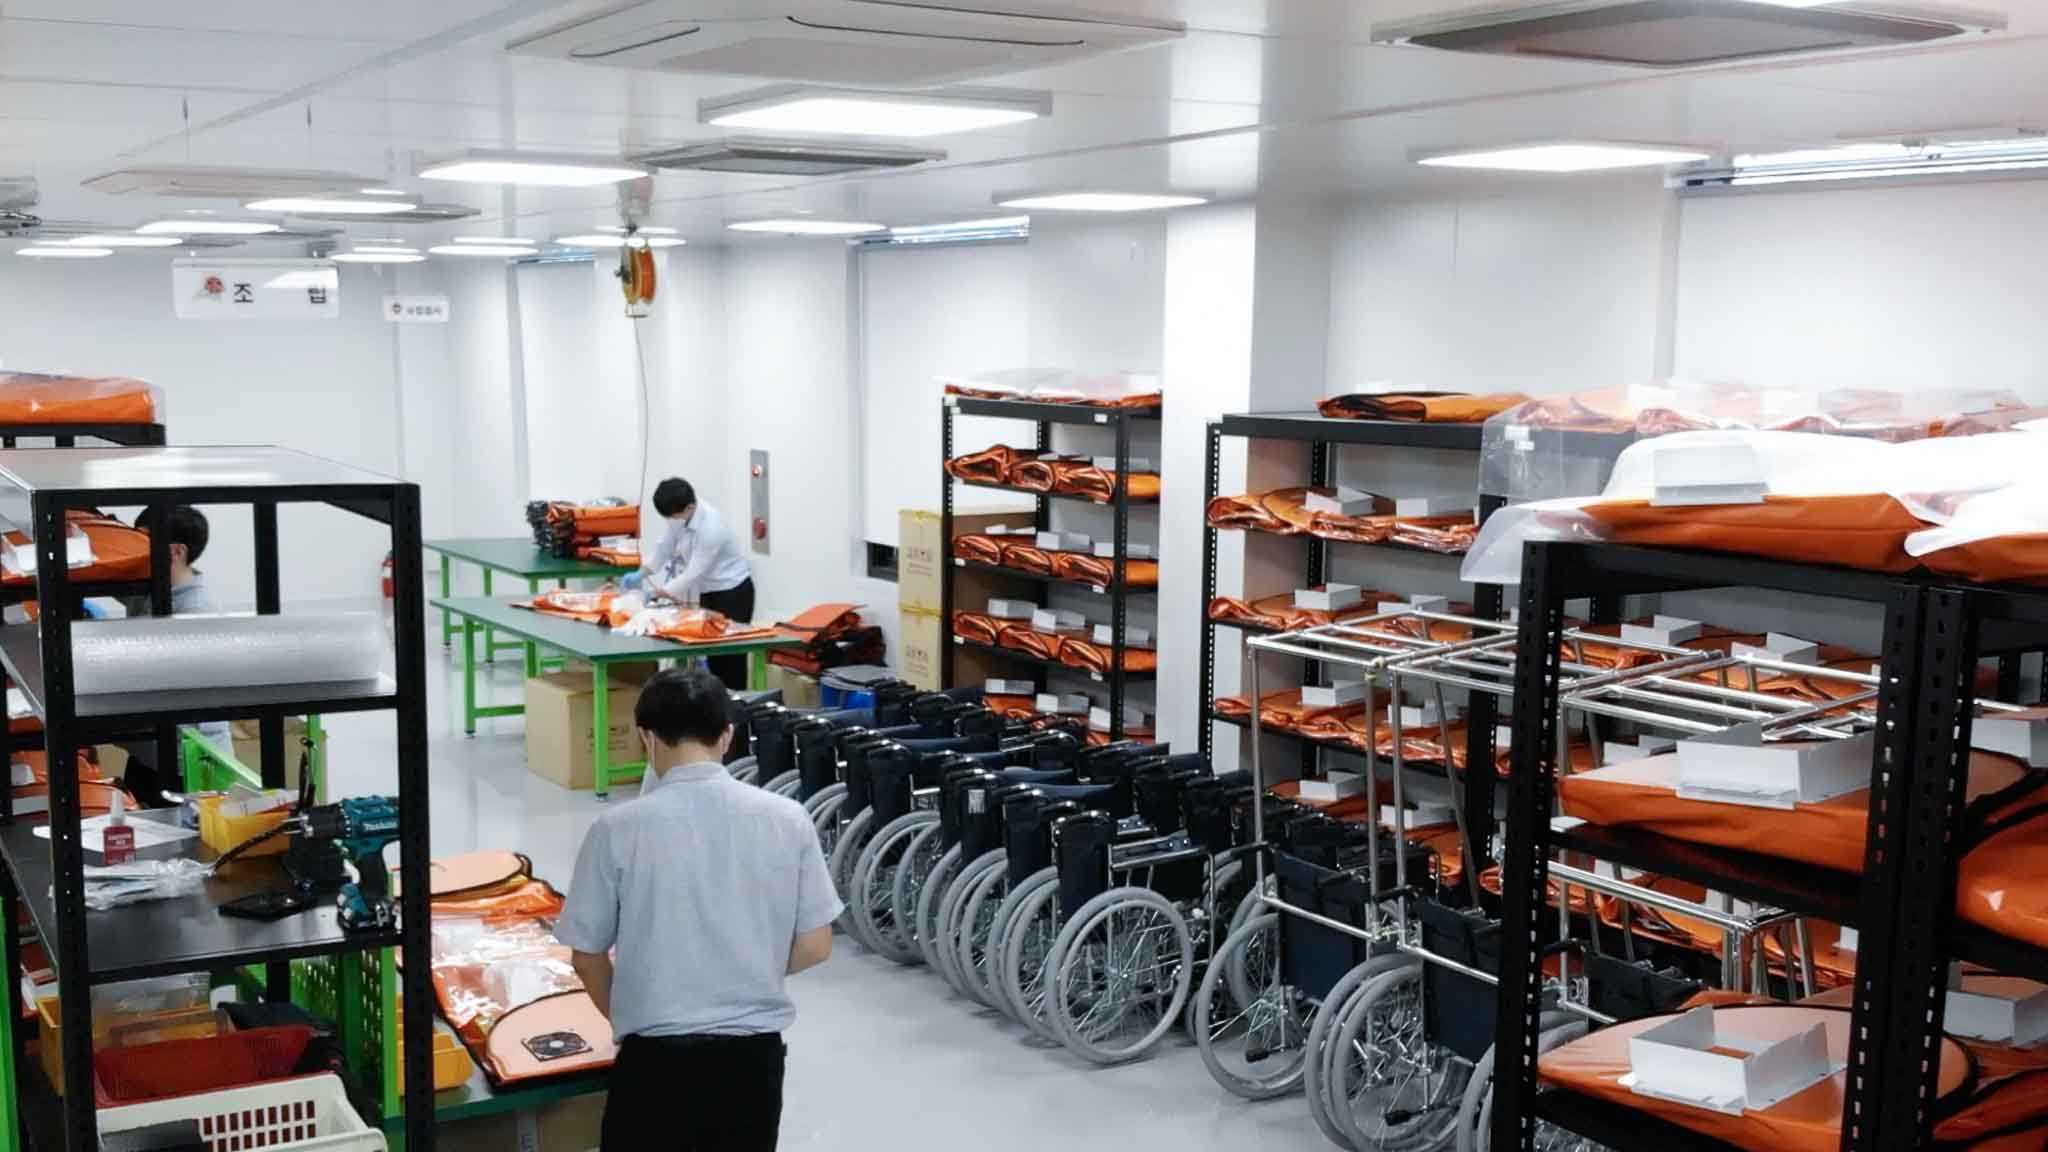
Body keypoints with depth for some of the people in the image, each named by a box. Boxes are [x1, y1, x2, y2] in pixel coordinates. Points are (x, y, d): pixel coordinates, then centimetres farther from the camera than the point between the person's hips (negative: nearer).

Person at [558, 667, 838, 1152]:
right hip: (754, 1053, 2)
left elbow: (587, 956, 0)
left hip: (657, 1057, -2)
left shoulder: (618, 828, -9)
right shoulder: (786, 819, -4)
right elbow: (815, 947, 1)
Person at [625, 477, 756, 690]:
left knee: (729, 651, -5)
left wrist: (663, 591, -30)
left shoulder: (711, 528, -32)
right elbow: (666, 548, 4)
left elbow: (696, 571, -30)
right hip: (709, 591, 8)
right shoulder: (680, 517, -7)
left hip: (733, 592, -8)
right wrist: (642, 573, -5)